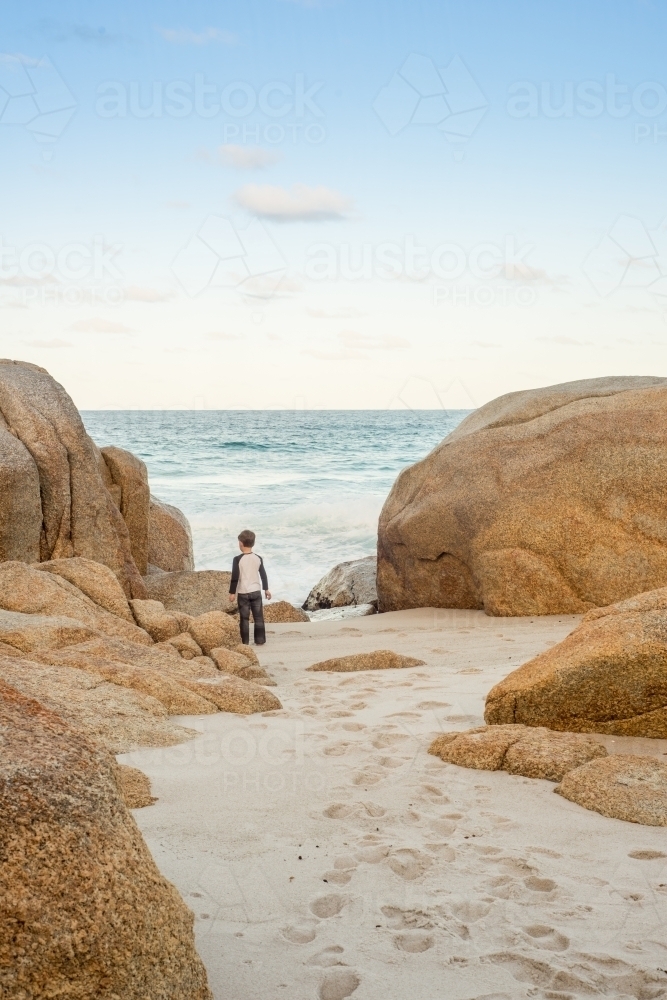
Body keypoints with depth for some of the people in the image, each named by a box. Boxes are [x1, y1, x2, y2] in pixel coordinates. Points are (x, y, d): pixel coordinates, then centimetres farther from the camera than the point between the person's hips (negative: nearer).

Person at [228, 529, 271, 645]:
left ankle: (245, 642, 4)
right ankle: (260, 640, 12)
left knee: (244, 618, 3)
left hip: (243, 593, -3)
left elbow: (234, 577, -10)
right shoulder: (258, 558, 1)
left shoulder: (237, 559, -10)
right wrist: (266, 589, 19)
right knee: (258, 617, 10)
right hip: (256, 591, 3)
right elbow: (263, 575, 8)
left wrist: (232, 592, -2)